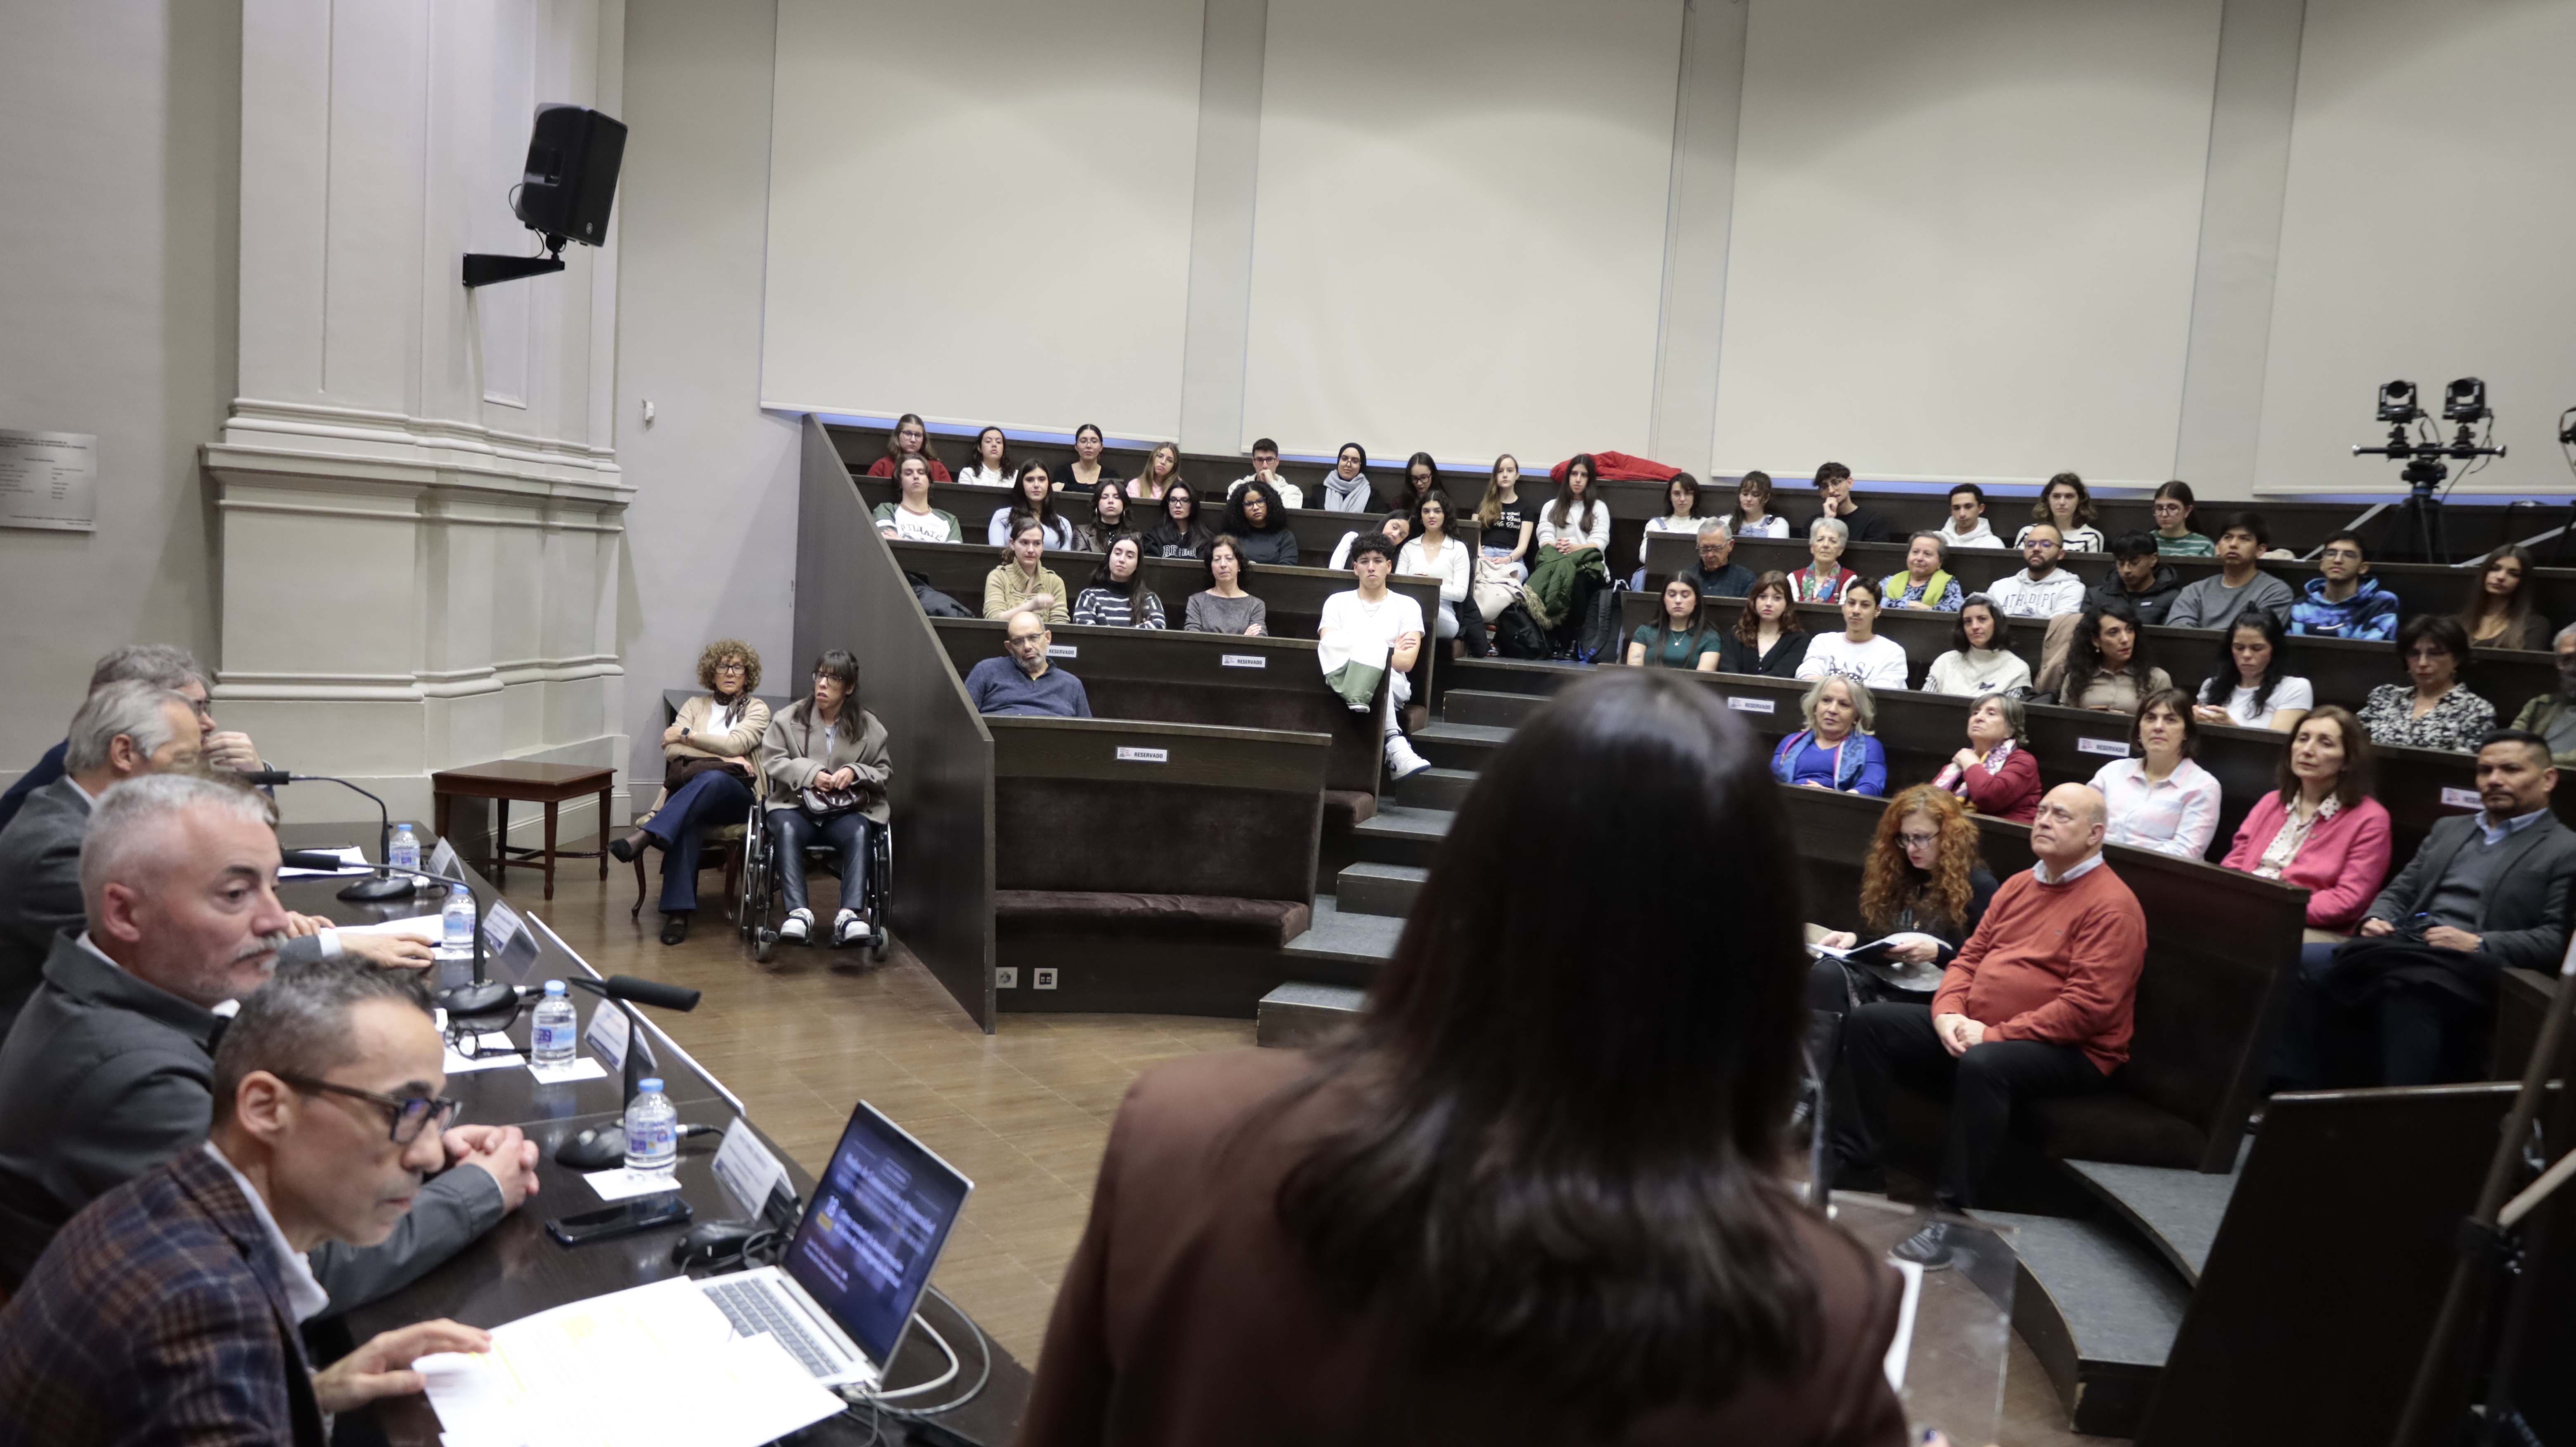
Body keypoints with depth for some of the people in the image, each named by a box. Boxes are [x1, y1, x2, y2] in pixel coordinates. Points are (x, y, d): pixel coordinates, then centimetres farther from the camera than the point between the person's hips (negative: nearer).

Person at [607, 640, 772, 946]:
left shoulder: (757, 709, 13)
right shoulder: (696, 705, 21)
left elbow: (735, 743, -7)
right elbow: (671, 749, 4)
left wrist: (686, 735, -3)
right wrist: (724, 757, -7)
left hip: (737, 796, -1)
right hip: (690, 792, 1)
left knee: (711, 779, -40)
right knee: (688, 820, -37)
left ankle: (644, 835, -52)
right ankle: (678, 911, -44)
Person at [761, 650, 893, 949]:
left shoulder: (870, 727, 11)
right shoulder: (789, 718, 10)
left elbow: (884, 770, 12)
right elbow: (772, 761, 5)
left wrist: (854, 773, -9)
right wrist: (810, 773, -11)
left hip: (847, 811, 0)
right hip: (795, 805, 0)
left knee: (859, 833, -35)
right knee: (787, 829, -36)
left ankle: (849, 914, -45)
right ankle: (799, 913, -44)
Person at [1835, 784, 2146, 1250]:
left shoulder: (2112, 905, -12)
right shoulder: (2019, 885, 14)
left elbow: (2088, 1007, -20)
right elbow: (1970, 956, 16)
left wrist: (1994, 1034, -21)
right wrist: (1948, 1013, -5)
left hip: (2067, 1051, -8)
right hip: (1971, 1030, 8)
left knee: (1983, 1064, -40)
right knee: (1869, 1022, -5)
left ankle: (1954, 1213, -31)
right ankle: (1856, 1155, -1)